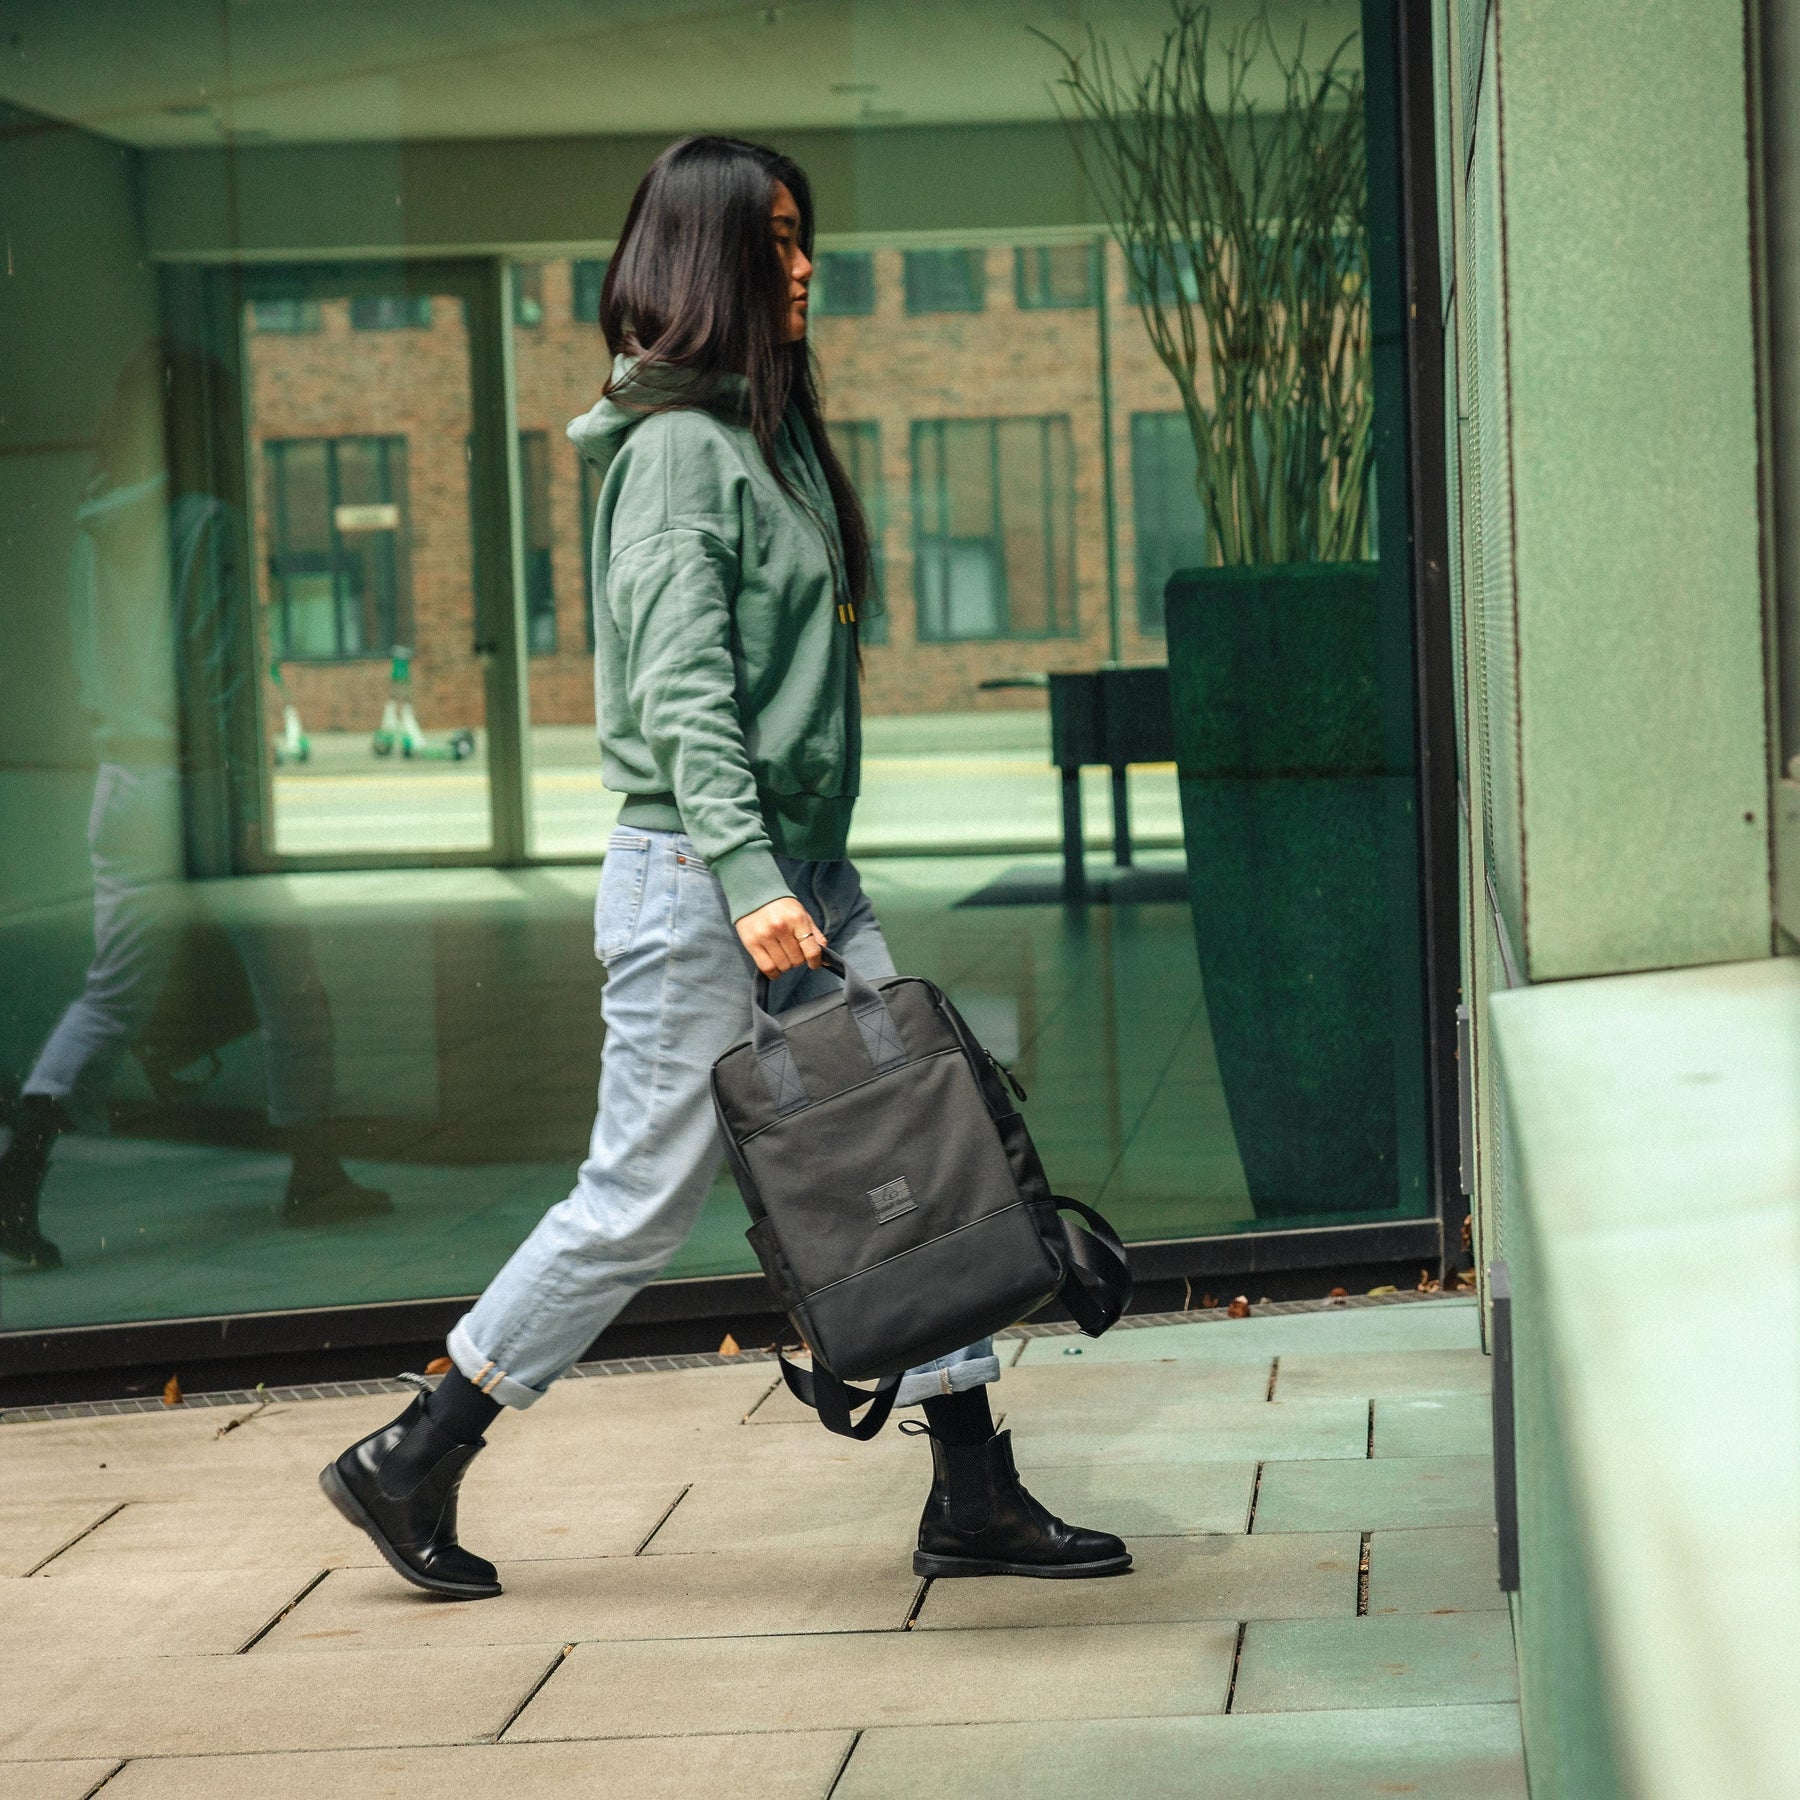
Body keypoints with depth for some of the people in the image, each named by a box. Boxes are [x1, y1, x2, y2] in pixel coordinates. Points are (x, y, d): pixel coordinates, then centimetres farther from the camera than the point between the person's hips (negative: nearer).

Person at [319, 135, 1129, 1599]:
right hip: (701, 878, -9)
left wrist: (801, 880, 20)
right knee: (640, 1202, -2)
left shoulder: (773, 428, 15)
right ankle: (411, 1466, 12)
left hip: (803, 872, 9)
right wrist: (747, 882, -28)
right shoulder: (679, 446, -13)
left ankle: (974, 1499, 11)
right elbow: (680, 687, -20)